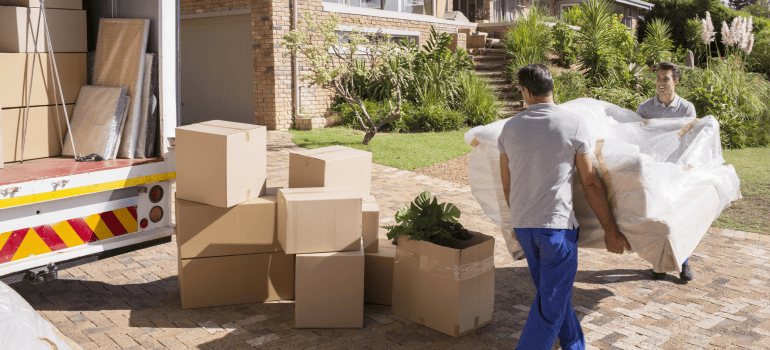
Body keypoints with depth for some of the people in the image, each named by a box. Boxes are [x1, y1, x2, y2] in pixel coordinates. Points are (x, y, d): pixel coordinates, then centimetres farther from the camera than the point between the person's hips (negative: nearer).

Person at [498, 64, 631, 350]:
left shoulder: (510, 128, 2)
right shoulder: (574, 125, -9)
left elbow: (506, 185, 9)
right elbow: (590, 183, -6)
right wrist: (611, 231, 3)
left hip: (523, 226, 5)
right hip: (557, 225, -5)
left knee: (553, 293, 22)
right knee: (550, 306, 4)